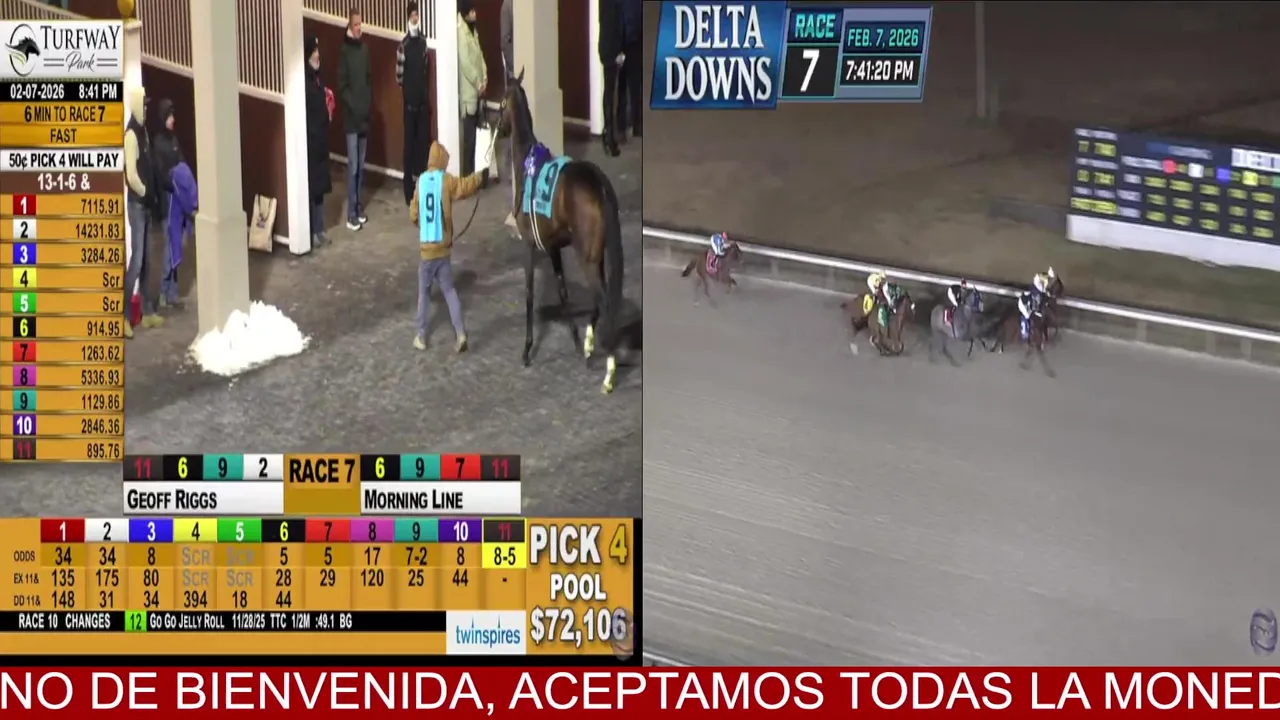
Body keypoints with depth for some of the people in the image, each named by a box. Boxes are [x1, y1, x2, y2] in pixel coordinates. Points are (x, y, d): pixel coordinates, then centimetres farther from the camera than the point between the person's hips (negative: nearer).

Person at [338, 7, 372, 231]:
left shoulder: (364, 48, 9)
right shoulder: (344, 51, -11)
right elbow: (342, 86, -13)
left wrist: (368, 105, 3)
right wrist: (355, 107, -15)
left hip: (364, 115, 7)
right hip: (351, 116, -7)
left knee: (361, 165, 12)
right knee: (353, 165, -7)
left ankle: (359, 208, 20)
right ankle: (351, 214, -5)